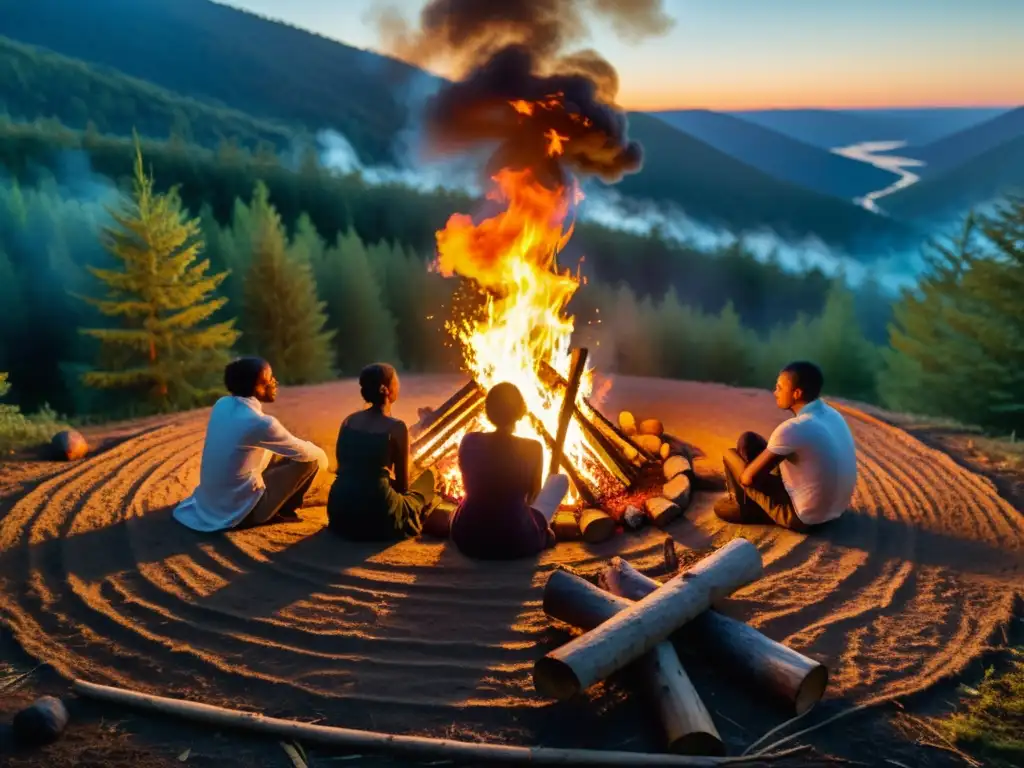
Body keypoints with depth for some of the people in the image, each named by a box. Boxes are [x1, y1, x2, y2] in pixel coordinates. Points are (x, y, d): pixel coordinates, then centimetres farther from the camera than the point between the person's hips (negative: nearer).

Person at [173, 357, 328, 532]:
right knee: (309, 460, -2)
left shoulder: (221, 404, -2)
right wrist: (321, 454, 14)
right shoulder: (260, 423, -24)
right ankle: (282, 512, 14)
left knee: (279, 455, 21)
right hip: (239, 511, -8)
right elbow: (304, 452, -9)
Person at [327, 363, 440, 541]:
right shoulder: (396, 427, -8)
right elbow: (402, 485, -2)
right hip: (375, 514, -6)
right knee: (427, 477, 20)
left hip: (340, 512, 7)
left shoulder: (349, 421, 8)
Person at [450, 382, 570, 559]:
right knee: (561, 479, 18)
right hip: (515, 542, -3)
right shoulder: (532, 449, -15)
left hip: (467, 538, 3)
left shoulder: (469, 442, -9)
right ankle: (541, 533, 27)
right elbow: (532, 497, 4)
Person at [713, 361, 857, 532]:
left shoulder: (793, 428, -27)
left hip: (804, 518, -8)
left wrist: (741, 474, 4)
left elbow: (748, 477, -18)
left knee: (731, 454, 3)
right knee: (749, 440, 13)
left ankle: (744, 507, 23)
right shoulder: (831, 414, -1)